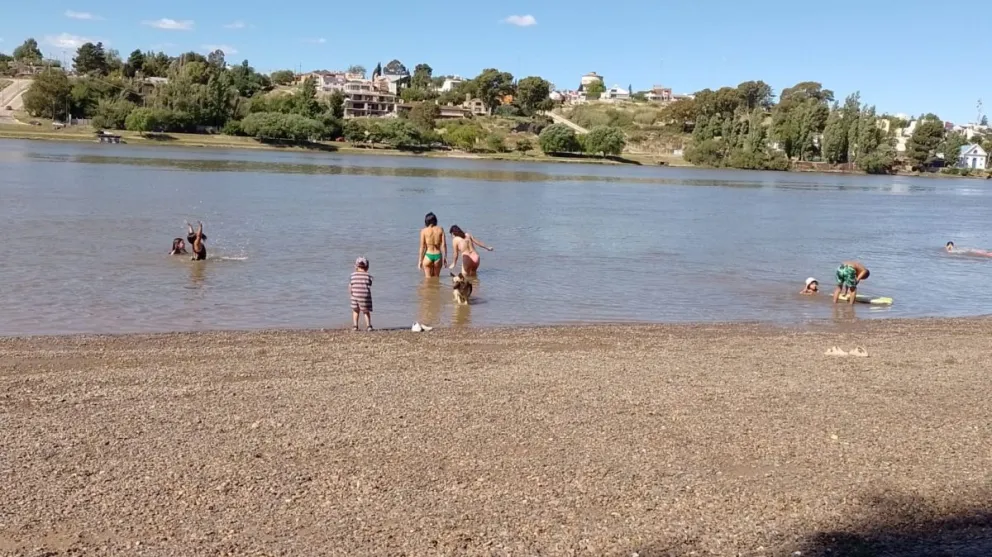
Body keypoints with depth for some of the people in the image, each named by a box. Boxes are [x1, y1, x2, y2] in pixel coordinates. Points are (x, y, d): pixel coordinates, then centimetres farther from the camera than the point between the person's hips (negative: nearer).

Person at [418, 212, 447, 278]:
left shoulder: (424, 231, -4)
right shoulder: (440, 230, 2)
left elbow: (422, 247, -4)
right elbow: (443, 245, -1)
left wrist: (420, 260, 1)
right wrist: (445, 258, 7)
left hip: (428, 256, -2)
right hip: (438, 256, 2)